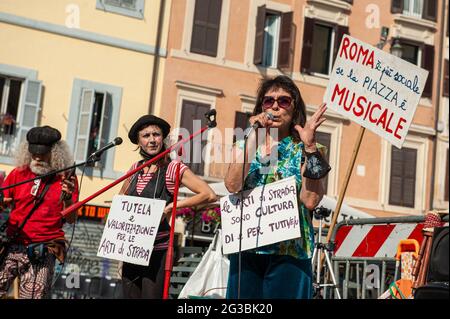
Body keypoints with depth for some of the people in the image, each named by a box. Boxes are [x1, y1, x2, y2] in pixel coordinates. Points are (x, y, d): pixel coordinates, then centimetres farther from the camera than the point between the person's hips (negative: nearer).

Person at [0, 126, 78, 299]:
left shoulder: (66, 179, 5)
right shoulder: (18, 173, 9)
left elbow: (71, 219, 3)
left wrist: (68, 198, -16)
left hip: (41, 252, -1)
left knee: (34, 295, -6)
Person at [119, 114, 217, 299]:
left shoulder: (173, 168, -6)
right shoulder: (135, 169, 10)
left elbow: (209, 195, -15)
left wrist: (170, 207, -17)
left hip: (157, 251, -5)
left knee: (151, 295, -8)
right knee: (130, 295, 7)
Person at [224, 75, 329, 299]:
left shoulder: (304, 151, 5)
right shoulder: (244, 145, 11)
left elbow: (310, 200, -12)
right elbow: (233, 185, -9)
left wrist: (310, 145, -13)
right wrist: (253, 137, -9)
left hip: (290, 250, -2)